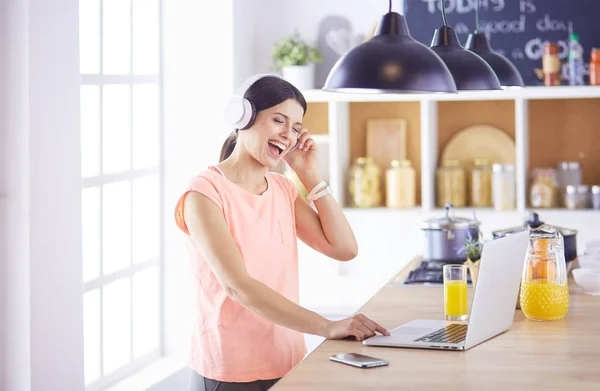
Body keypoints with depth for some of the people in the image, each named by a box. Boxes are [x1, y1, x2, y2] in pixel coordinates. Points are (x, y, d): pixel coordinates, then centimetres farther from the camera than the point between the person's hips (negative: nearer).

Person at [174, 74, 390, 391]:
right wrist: (327, 327, -31)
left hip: (289, 365, 6)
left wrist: (310, 175, 1)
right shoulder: (206, 192, -13)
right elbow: (238, 286, -24)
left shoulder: (283, 190, 10)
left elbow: (344, 249, 1)